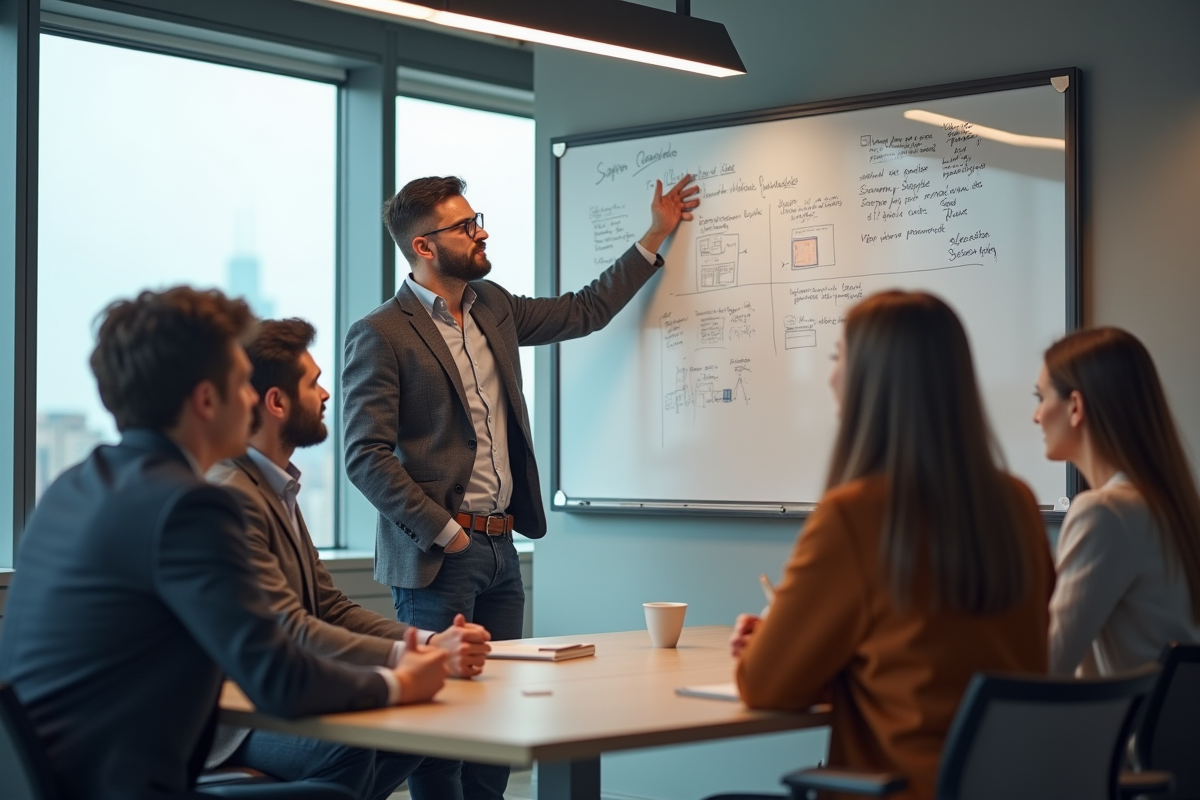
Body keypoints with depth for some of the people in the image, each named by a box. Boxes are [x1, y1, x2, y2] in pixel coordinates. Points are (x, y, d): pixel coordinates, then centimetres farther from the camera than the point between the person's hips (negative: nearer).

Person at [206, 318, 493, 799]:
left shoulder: (276, 488, 14)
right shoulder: (230, 494, -19)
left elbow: (329, 606, 11)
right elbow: (287, 631, -26)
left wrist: (431, 640, -5)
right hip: (230, 719, -10)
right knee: (348, 748, -32)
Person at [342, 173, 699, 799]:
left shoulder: (493, 308, 13)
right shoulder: (379, 335, -9)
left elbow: (585, 311, 25)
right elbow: (366, 457, -13)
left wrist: (656, 237, 23)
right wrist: (442, 530, -16)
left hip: (500, 548, 7)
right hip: (436, 555, -7)